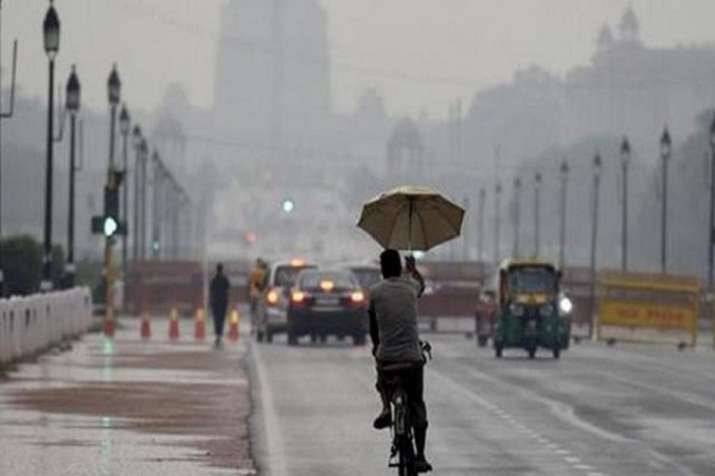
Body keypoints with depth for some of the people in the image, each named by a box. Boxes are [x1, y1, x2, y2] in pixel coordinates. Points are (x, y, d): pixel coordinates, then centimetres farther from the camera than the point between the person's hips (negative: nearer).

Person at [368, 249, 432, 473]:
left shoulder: (376, 291, 0)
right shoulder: (411, 286, 4)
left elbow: (372, 324, 11)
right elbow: (421, 284, 31)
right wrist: (412, 268, 52)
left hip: (386, 356, 0)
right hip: (413, 356, 0)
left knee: (383, 382, 34)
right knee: (417, 406, 8)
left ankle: (386, 408, 6)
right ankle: (420, 456, 1)